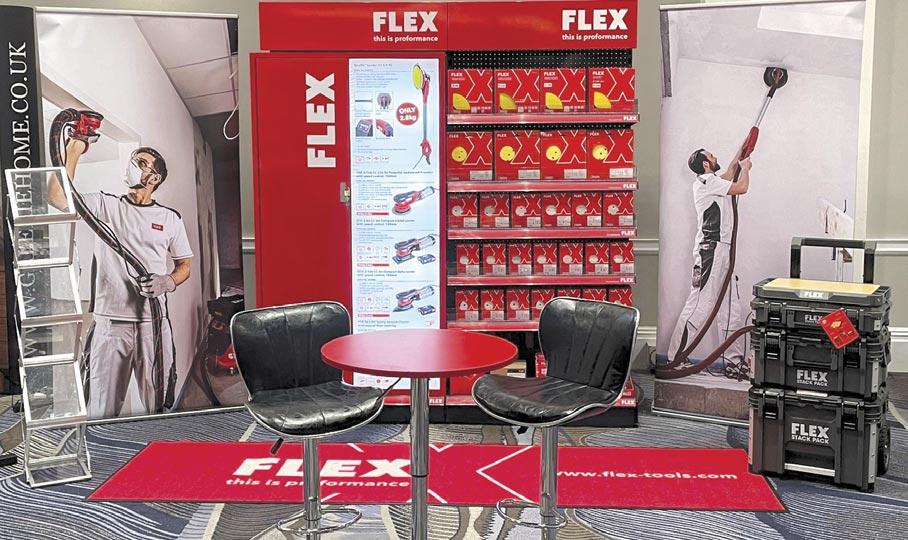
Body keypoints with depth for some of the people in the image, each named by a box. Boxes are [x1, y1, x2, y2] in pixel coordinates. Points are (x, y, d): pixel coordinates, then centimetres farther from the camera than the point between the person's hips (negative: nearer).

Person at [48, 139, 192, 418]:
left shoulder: (170, 219, 9)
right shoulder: (105, 205, 7)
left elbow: (184, 266, 14)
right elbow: (57, 197, -7)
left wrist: (166, 282, -7)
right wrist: (74, 151, -7)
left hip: (153, 322, 1)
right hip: (110, 321, 0)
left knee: (159, 407, 4)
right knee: (102, 410, 2)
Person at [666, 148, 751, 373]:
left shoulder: (710, 182, 20)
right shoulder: (707, 181, -10)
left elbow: (728, 177, 40)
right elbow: (741, 187, -11)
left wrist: (739, 155, 38)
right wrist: (745, 168, 8)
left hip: (722, 252, 11)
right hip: (711, 251, -11)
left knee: (731, 308, 10)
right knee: (699, 306, -12)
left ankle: (735, 358, 14)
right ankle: (676, 357, -9)